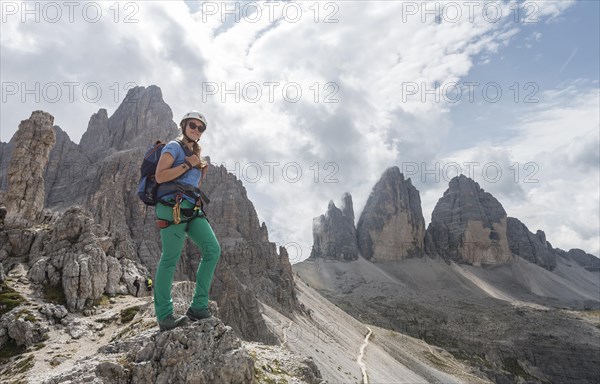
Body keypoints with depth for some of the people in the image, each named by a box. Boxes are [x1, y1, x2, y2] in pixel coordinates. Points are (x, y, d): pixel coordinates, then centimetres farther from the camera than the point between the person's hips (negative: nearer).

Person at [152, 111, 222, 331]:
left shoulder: (195, 153, 25)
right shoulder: (174, 147, 2)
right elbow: (160, 176, -11)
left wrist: (202, 172, 12)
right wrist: (187, 165, -8)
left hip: (192, 209, 8)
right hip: (173, 207, -8)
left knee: (213, 250, -2)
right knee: (170, 260, -5)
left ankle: (198, 307, 4)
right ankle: (164, 317, 5)